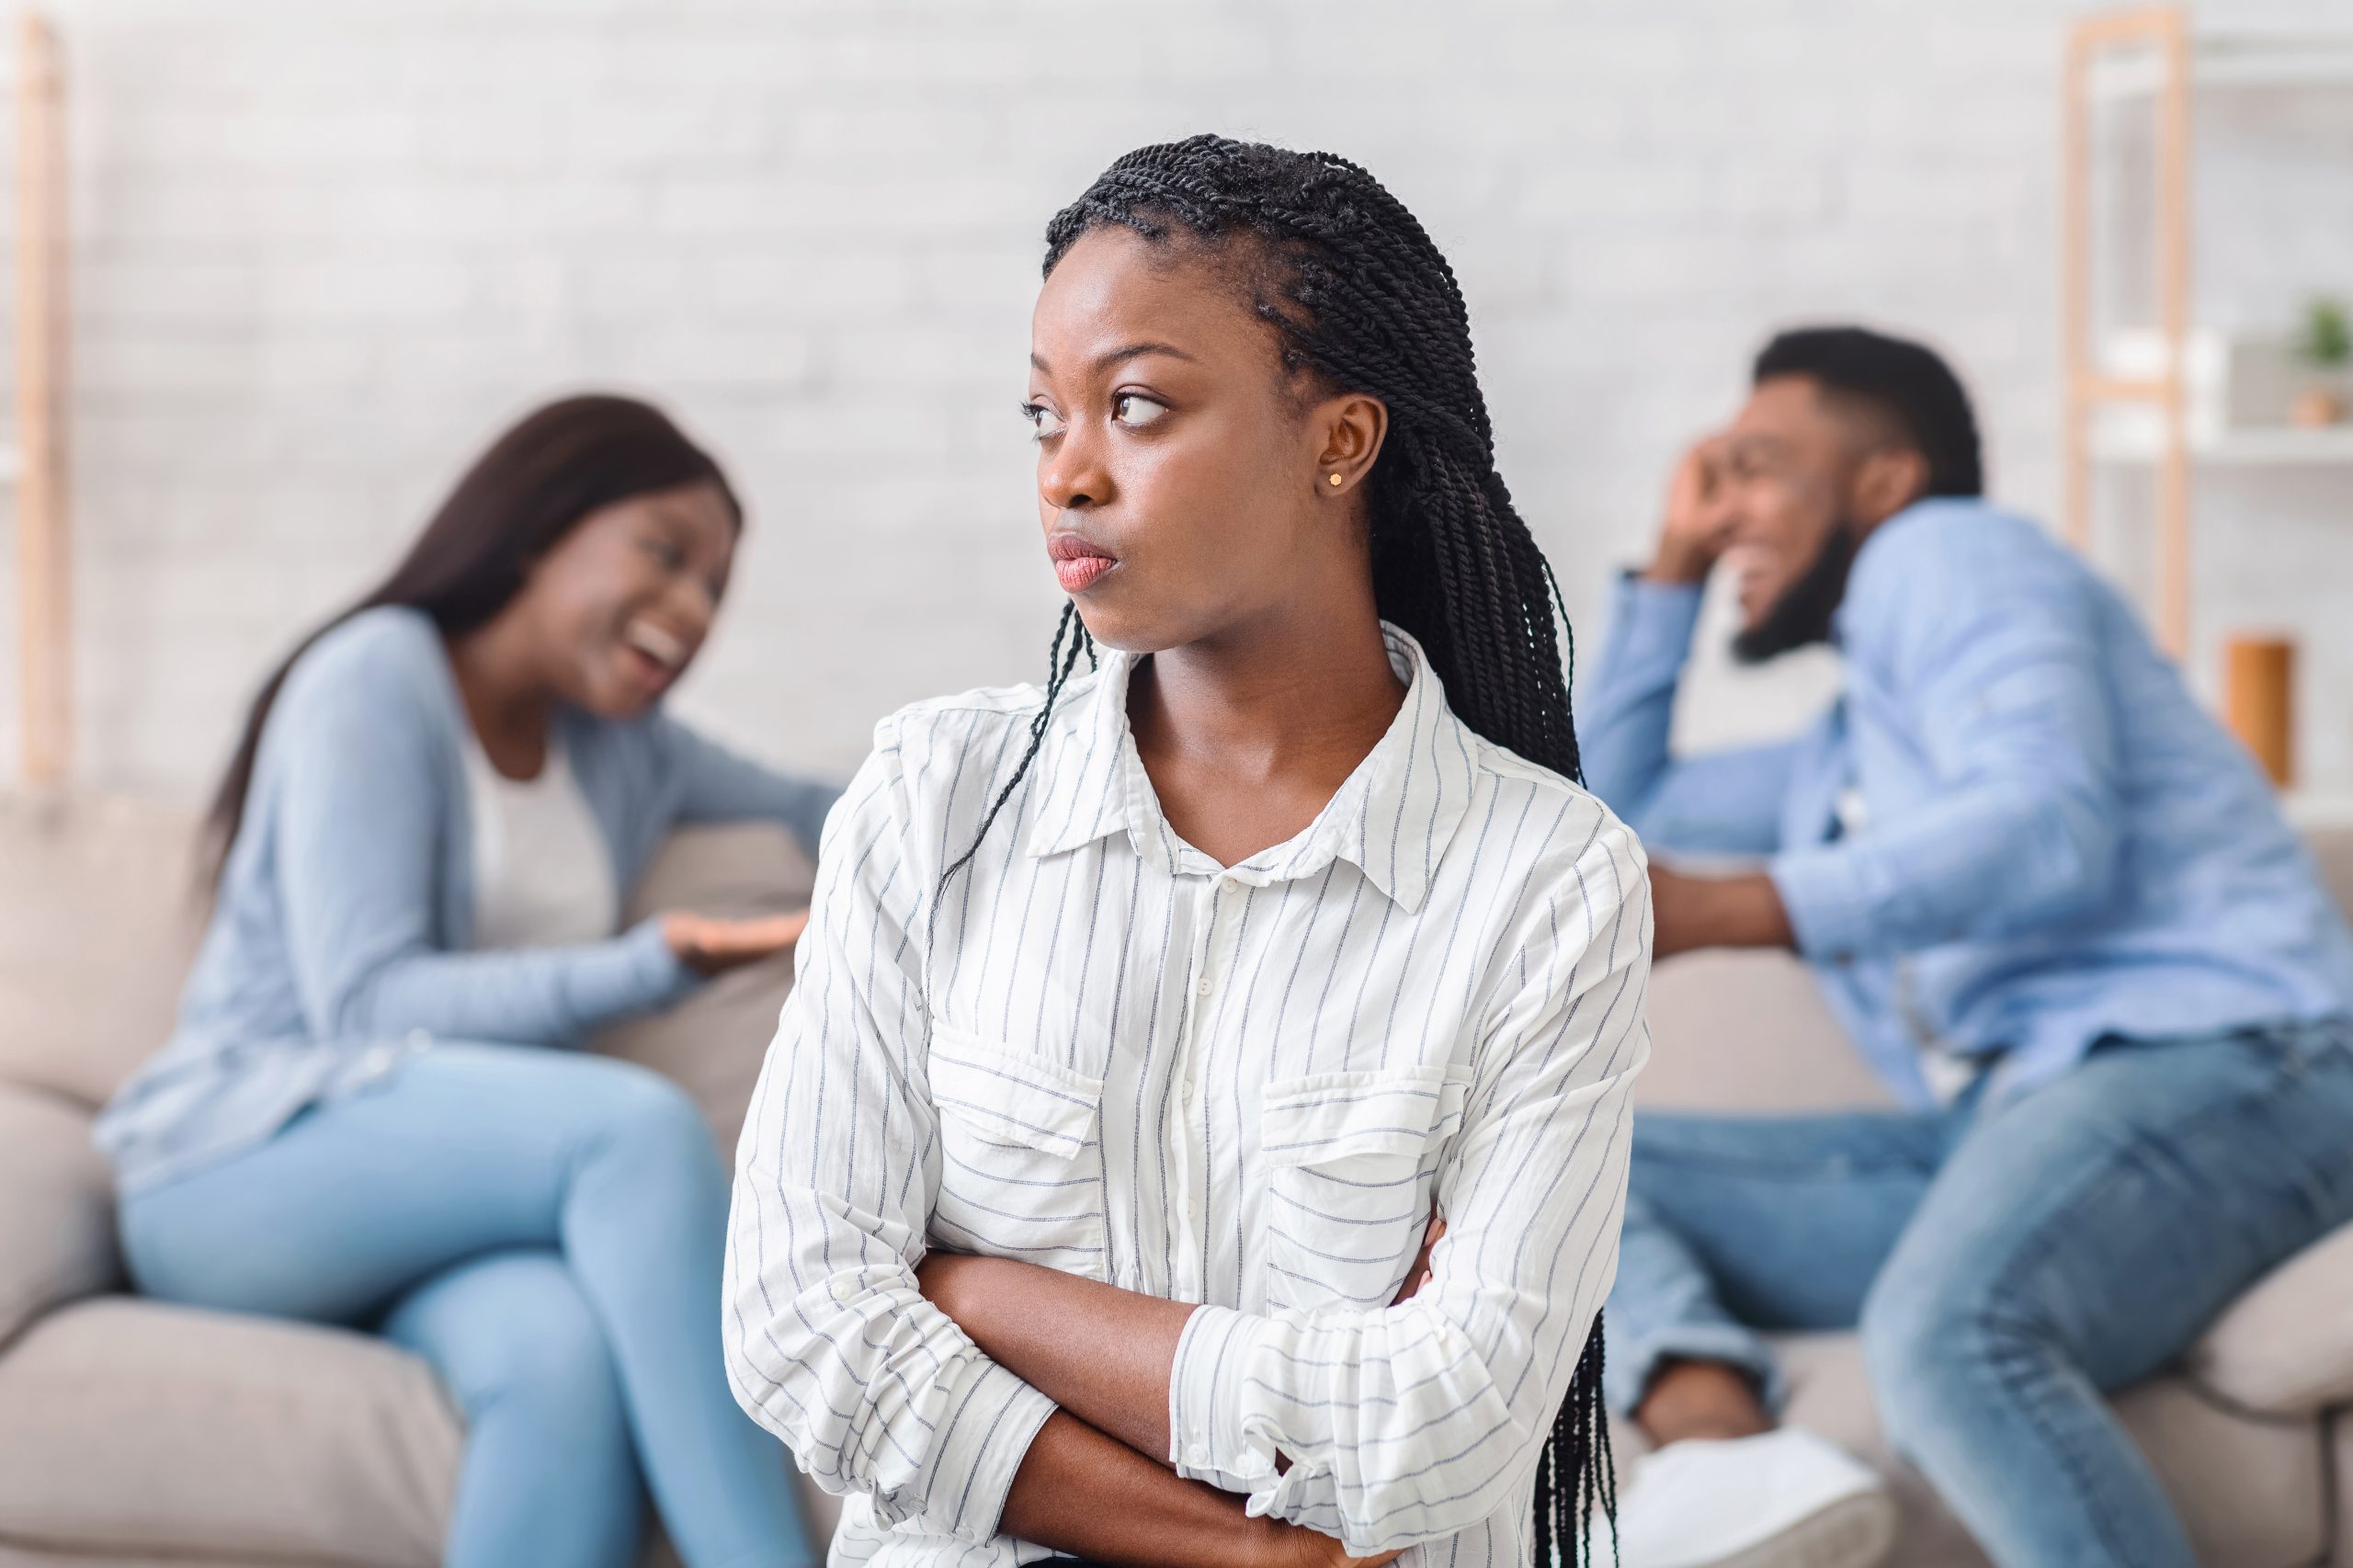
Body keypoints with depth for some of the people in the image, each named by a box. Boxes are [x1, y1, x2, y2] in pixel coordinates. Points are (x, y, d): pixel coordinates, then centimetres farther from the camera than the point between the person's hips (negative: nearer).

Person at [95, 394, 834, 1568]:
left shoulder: (622, 746, 18)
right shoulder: (377, 678, -5)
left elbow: (799, 810, 36)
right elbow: (367, 1004, -15)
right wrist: (655, 968, -26)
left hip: (441, 1202, 6)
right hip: (242, 1165, -5)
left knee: (563, 1354, -33)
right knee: (639, 1125, -33)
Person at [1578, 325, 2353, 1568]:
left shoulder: (1949, 555, 6)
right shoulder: (1836, 763, 34)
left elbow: (2050, 825, -13)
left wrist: (1709, 914, -20)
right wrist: (1674, 563, 37)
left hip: (2209, 1062, -9)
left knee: (1941, 1330, -40)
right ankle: (1725, 1449, -32)